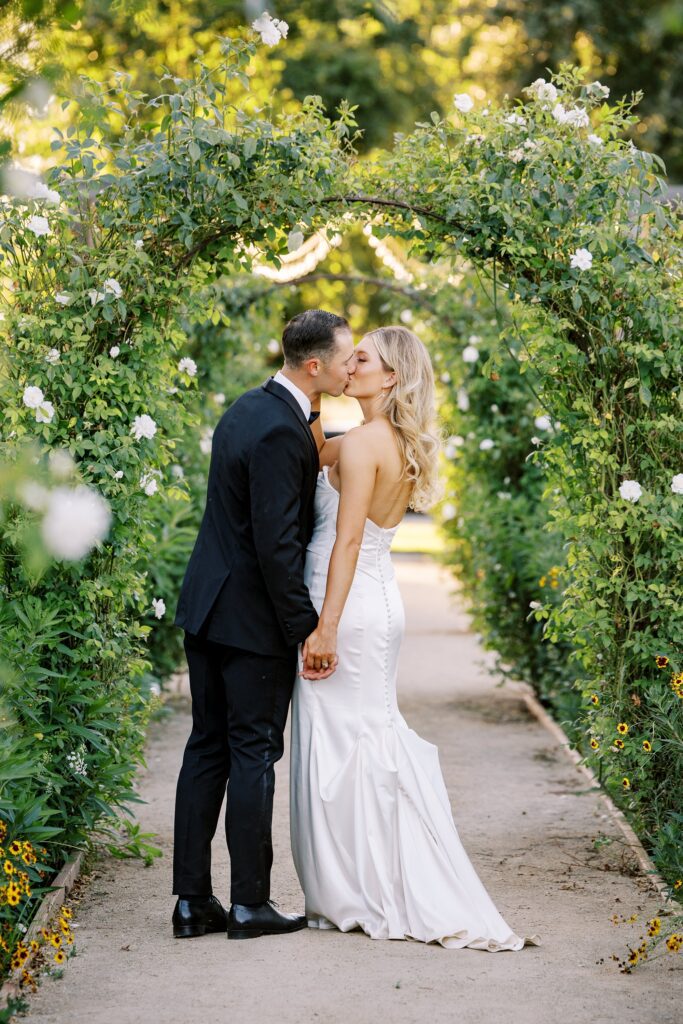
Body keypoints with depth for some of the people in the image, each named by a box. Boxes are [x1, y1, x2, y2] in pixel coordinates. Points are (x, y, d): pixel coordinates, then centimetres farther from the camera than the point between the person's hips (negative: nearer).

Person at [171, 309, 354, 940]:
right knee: (254, 754, 1)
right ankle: (249, 904, 9)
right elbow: (277, 544, -23)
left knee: (207, 749, 10)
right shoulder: (281, 432, -21)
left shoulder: (248, 409, 9)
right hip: (254, 617, -9)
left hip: (206, 605, 9)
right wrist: (307, 628, -17)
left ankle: (192, 901, 14)